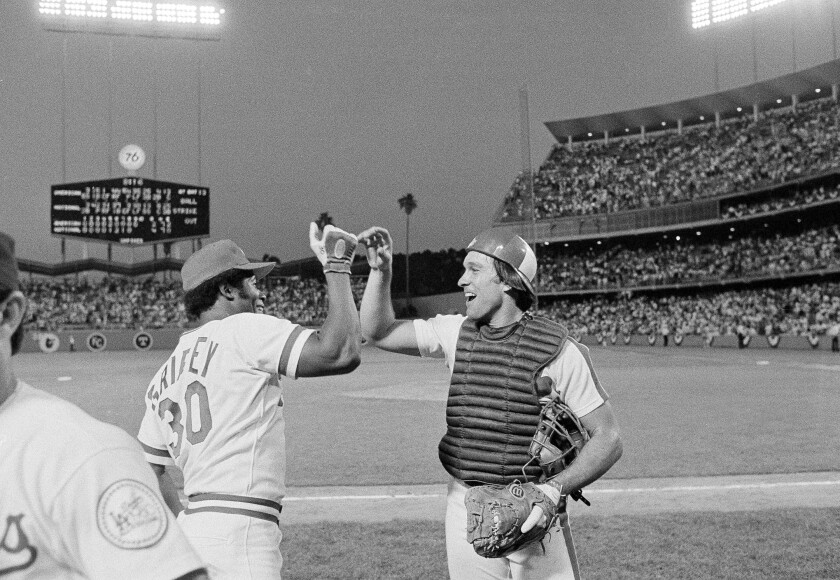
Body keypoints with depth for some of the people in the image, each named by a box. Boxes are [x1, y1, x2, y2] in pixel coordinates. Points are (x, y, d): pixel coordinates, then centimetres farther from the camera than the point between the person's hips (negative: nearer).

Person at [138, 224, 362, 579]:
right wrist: (337, 267, -7)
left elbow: (149, 470, 22)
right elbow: (340, 353, -19)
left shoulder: (165, 376, 16)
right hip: (239, 536, -9)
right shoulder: (244, 330, -8)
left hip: (191, 531, 9)